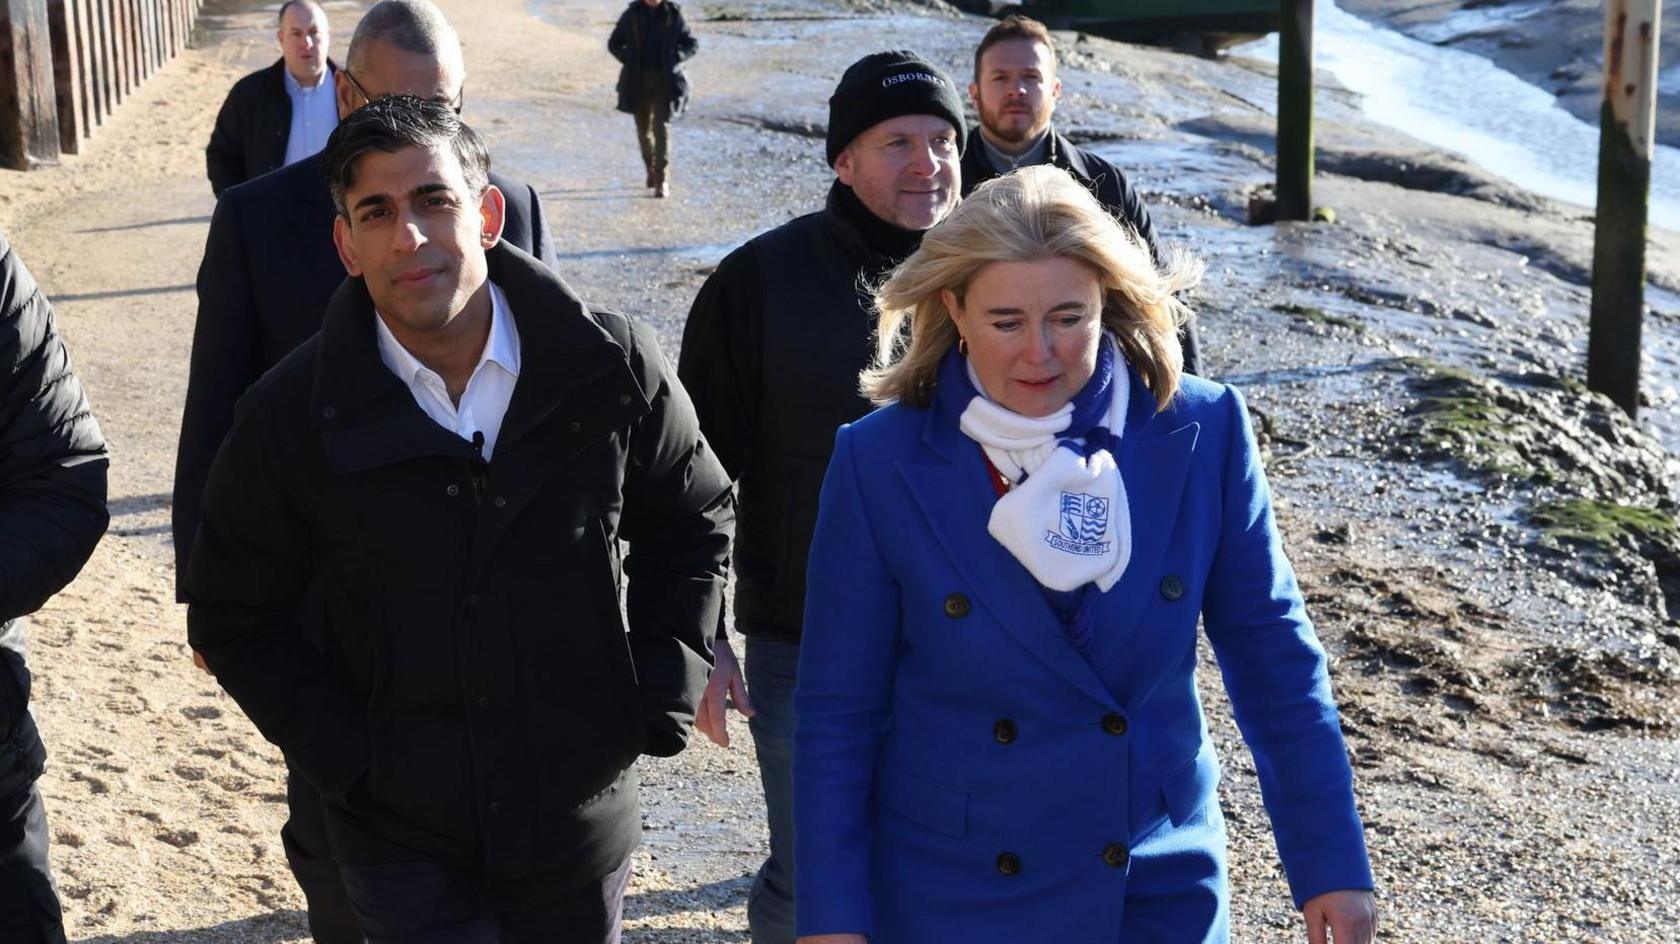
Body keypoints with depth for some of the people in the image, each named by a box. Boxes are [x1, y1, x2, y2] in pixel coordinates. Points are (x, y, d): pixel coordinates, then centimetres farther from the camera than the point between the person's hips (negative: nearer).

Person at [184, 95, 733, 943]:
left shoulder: (611, 365, -9)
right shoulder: (290, 416, -10)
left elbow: (694, 521, 6)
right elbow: (237, 618, 0)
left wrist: (656, 702, -1)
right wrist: (350, 761, -8)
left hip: (581, 812, 2)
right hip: (401, 836, -1)